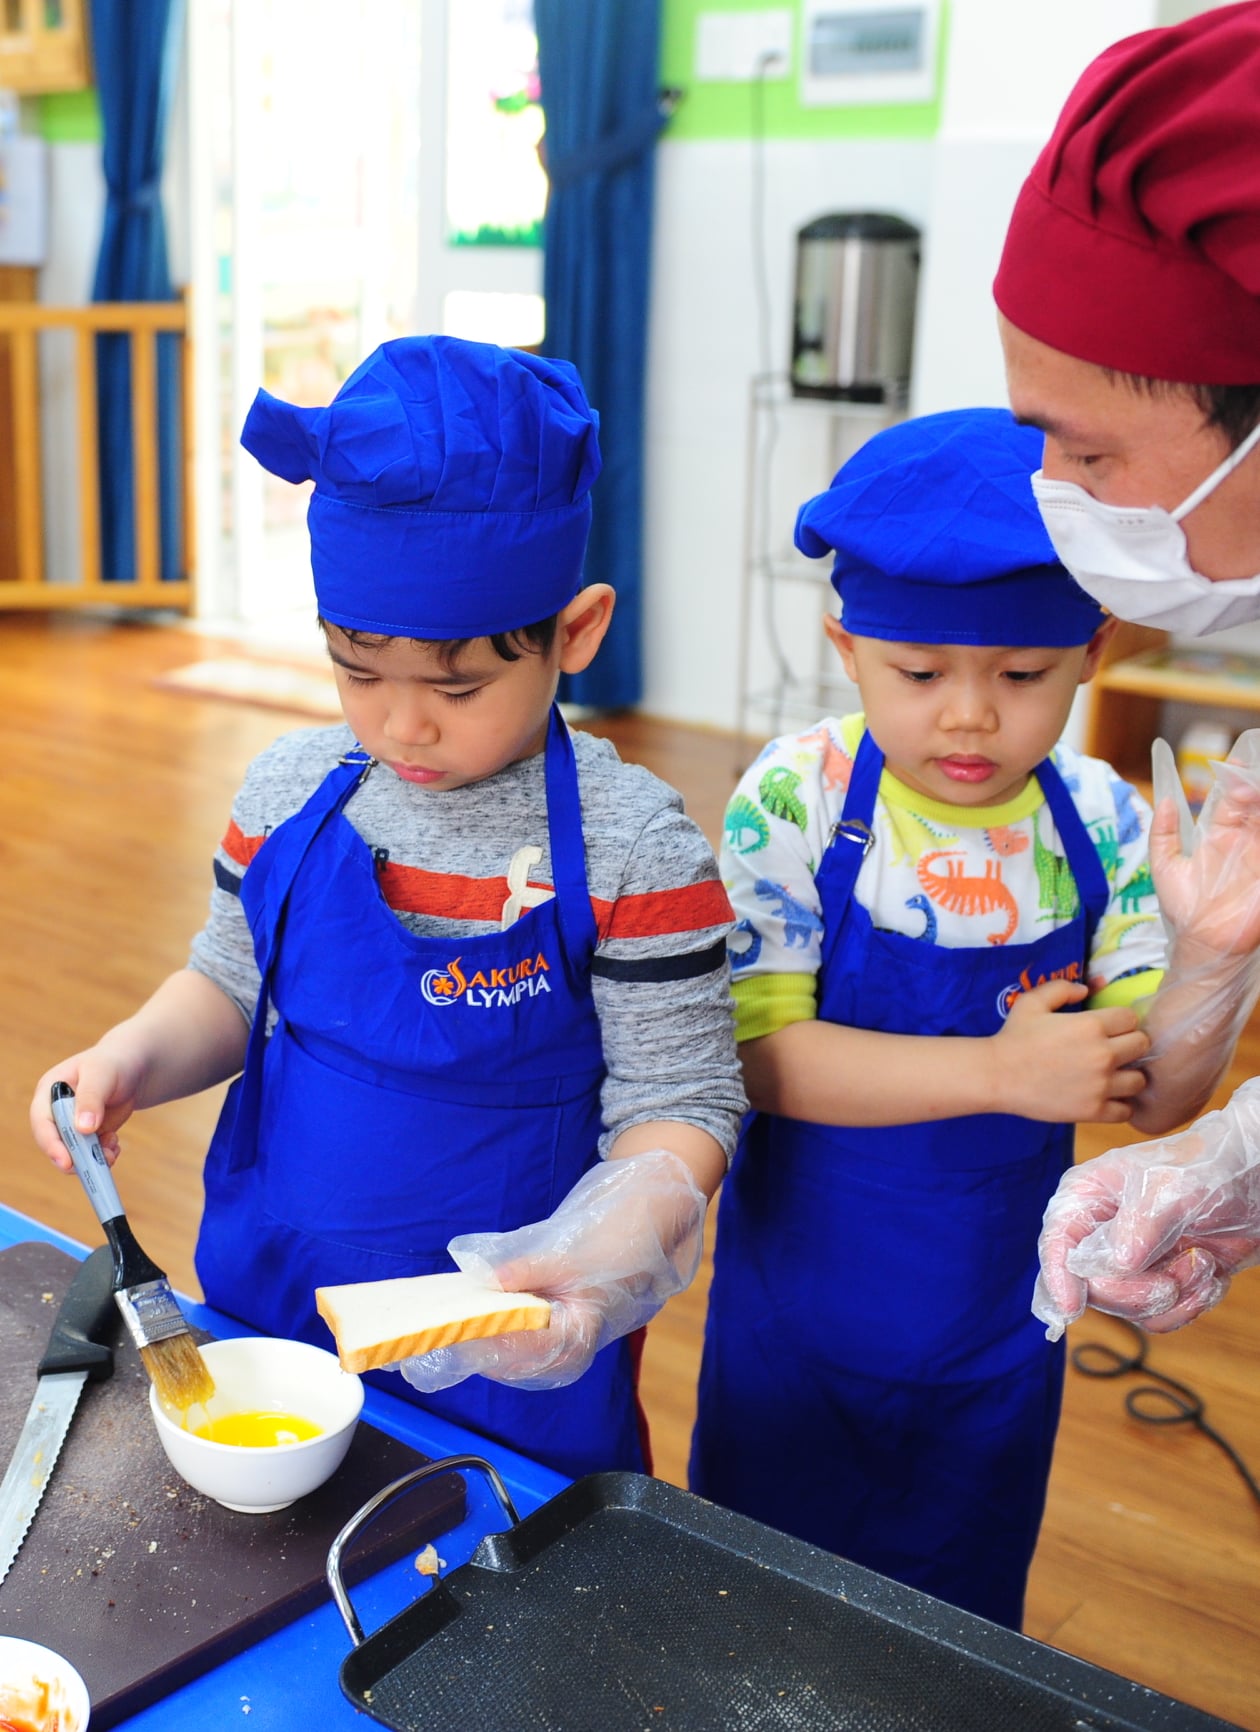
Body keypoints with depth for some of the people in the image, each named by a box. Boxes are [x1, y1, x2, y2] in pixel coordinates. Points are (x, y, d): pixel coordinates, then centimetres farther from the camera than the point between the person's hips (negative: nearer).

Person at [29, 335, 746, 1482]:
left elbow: (676, 1101, -14)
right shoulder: (293, 790, -3)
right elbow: (232, 985, 10)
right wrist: (135, 1057, -10)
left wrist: (599, 1261, -31)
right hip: (268, 1302, 5)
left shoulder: (632, 847, -17)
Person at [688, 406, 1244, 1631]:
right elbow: (761, 1054, -24)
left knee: (954, 1635, 24)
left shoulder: (1107, 831, -11)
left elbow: (1156, 1102, -11)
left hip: (993, 1344, 2)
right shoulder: (796, 802, -19)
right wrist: (999, 1070, -32)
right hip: (797, 1329, -2)